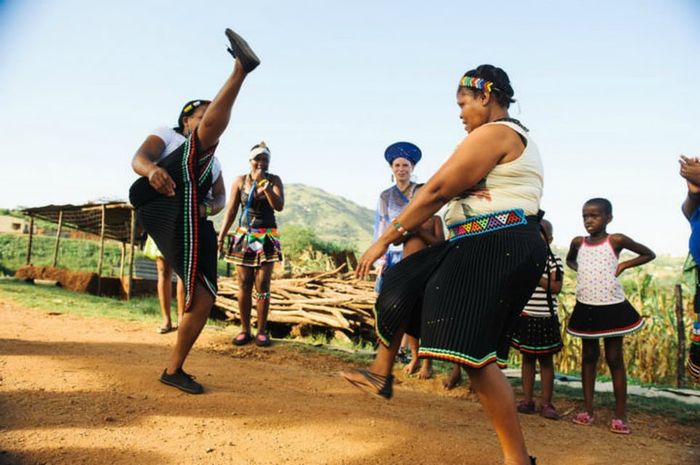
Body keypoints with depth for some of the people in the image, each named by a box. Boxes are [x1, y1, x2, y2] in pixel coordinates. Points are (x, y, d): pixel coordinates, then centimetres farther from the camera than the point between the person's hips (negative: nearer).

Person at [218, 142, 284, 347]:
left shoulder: (274, 180, 2)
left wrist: (264, 183, -19)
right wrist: (221, 237, -4)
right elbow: (230, 211, 2)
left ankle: (261, 331, 6)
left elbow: (279, 206, -12)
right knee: (244, 285, 2)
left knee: (262, 286, -2)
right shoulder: (240, 181, 2)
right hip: (244, 236, 1)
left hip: (267, 238, -1)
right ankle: (244, 330, 10)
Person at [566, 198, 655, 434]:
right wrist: (580, 269, 4)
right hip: (585, 308, 3)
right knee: (588, 357, 11)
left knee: (614, 359, 3)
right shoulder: (578, 242, 3)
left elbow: (649, 254, 5)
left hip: (612, 307, -3)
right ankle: (587, 410, 19)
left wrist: (623, 265, -6)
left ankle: (620, 415, 10)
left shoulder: (616, 240, -6)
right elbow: (569, 260, 24)